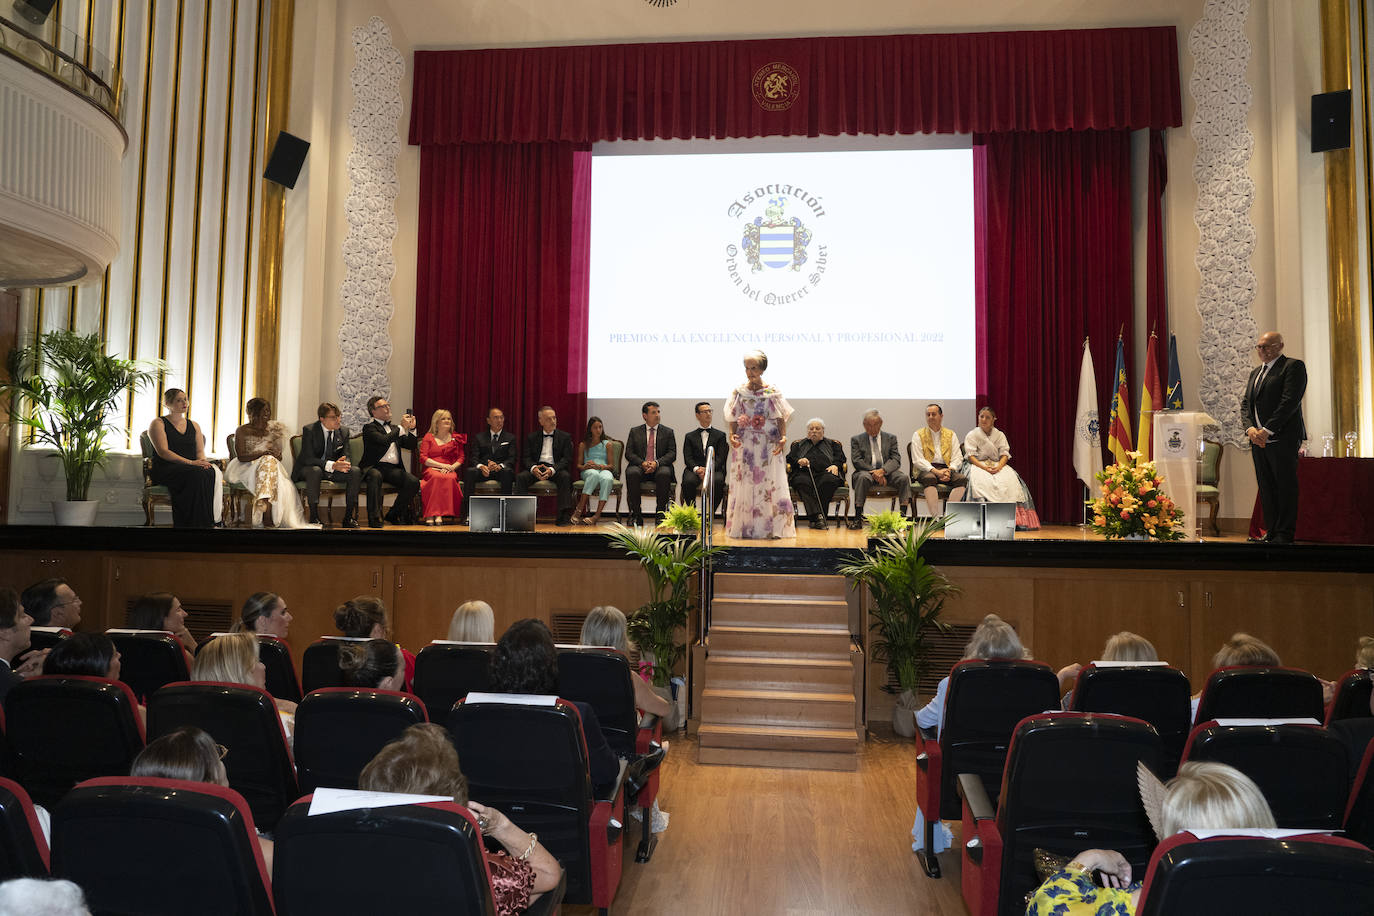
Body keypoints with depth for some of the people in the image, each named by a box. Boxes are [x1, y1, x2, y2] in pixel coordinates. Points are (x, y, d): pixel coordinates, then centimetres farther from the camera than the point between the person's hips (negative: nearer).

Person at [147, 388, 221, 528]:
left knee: (212, 473, -32)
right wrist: (190, 462, -18)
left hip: (192, 469, 4)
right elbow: (163, 452, -6)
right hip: (165, 469, -4)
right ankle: (193, 523, -36)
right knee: (197, 474, -37)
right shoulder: (158, 424, 7)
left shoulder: (194, 425, 23)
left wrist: (203, 462, -10)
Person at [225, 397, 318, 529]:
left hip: (269, 465, 4)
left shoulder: (273, 431, 17)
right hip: (246, 468, -4)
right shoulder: (242, 431, 6)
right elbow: (241, 457, -7)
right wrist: (262, 453, -21)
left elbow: (279, 458, 13)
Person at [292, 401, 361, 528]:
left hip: (333, 468, 4)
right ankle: (314, 517, -33)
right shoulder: (309, 430, -15)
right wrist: (332, 465, -37)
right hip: (308, 469, -4)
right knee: (315, 471, -39)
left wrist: (344, 463, -26)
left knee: (356, 472, -21)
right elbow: (308, 459, -22)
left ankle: (349, 517, -18)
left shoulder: (344, 431, -1)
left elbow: (345, 455, 2)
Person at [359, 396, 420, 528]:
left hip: (393, 469, 6)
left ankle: (393, 515, -3)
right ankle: (374, 518, -34)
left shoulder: (392, 428, 25)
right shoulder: (369, 427, 4)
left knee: (413, 482, -21)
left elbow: (410, 445, 22)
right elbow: (384, 440, -16)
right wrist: (402, 427, -10)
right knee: (375, 476, -40)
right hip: (375, 467, -5)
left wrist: (411, 429, 7)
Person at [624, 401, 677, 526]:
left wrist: (657, 463, -15)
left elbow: (672, 454, 3)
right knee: (631, 473, -33)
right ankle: (635, 514, -24)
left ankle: (660, 513, -24)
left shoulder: (668, 432, 13)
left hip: (660, 467, -1)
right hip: (640, 466, 1)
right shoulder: (635, 431, 15)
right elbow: (628, 453, 6)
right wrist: (642, 463, -14)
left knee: (664, 474, -36)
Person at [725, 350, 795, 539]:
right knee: (744, 486, 0)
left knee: (770, 485, -4)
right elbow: (734, 420, 7)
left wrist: (783, 437, -15)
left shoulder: (772, 392, 3)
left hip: (768, 447, -1)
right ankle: (745, 528, 6)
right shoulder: (739, 392, 7)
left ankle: (772, 528, 0)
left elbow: (781, 418, 1)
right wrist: (732, 436, -10)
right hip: (744, 446, 1)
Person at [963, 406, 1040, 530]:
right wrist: (984, 467, -19)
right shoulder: (972, 435, 9)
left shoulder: (999, 435, 17)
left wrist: (999, 466, -17)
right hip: (978, 465, -2)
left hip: (998, 465, 2)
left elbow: (1005, 454, 5)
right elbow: (971, 456, -3)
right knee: (982, 481, -38)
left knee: (1009, 480, -31)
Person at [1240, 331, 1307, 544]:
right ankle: (1272, 533, 9)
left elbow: (1290, 401, -13)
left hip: (1283, 439, -7)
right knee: (1266, 489, 6)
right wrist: (1250, 428, -4)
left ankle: (1284, 535, -1)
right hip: (1258, 440, 7)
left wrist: (1267, 430, -16)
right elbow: (1246, 403, 15)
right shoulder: (1255, 372, 21)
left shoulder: (1293, 366, -2)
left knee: (1285, 487, -4)